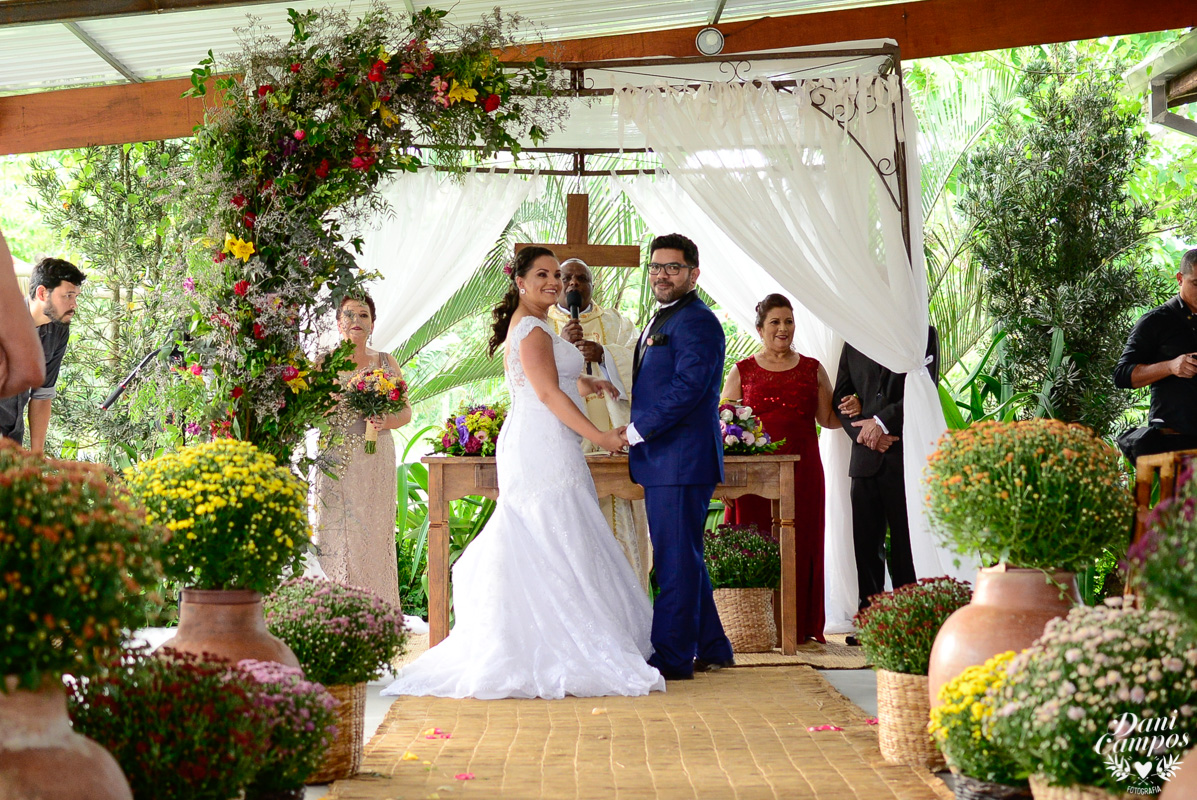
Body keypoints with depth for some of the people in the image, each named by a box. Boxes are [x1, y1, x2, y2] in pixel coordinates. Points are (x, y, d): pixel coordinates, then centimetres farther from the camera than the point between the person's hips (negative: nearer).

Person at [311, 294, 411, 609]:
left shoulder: (386, 362, 11)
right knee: (335, 533, -6)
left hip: (376, 462, 1)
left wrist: (386, 422, -9)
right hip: (336, 461, -1)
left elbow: (406, 411, 12)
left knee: (374, 533, -2)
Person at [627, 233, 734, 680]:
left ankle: (672, 657, -3)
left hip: (682, 460, -11)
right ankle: (711, 648, 25)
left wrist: (638, 430, -19)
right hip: (662, 459, 11)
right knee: (683, 559, 17)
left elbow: (689, 387, -23)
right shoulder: (662, 321, 20)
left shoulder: (696, 321, -13)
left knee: (675, 559, -7)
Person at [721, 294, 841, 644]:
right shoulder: (742, 372, 9)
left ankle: (801, 628, 4)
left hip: (802, 471, 1)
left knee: (800, 546, -1)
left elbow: (828, 418, 12)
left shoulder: (812, 369, 13)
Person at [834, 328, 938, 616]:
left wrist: (882, 422, -12)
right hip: (866, 456, 3)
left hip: (906, 455, -3)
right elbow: (841, 398, 13)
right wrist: (864, 433, -4)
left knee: (907, 544, -2)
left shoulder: (923, 335, 5)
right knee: (866, 542, 1)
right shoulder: (854, 341, 16)